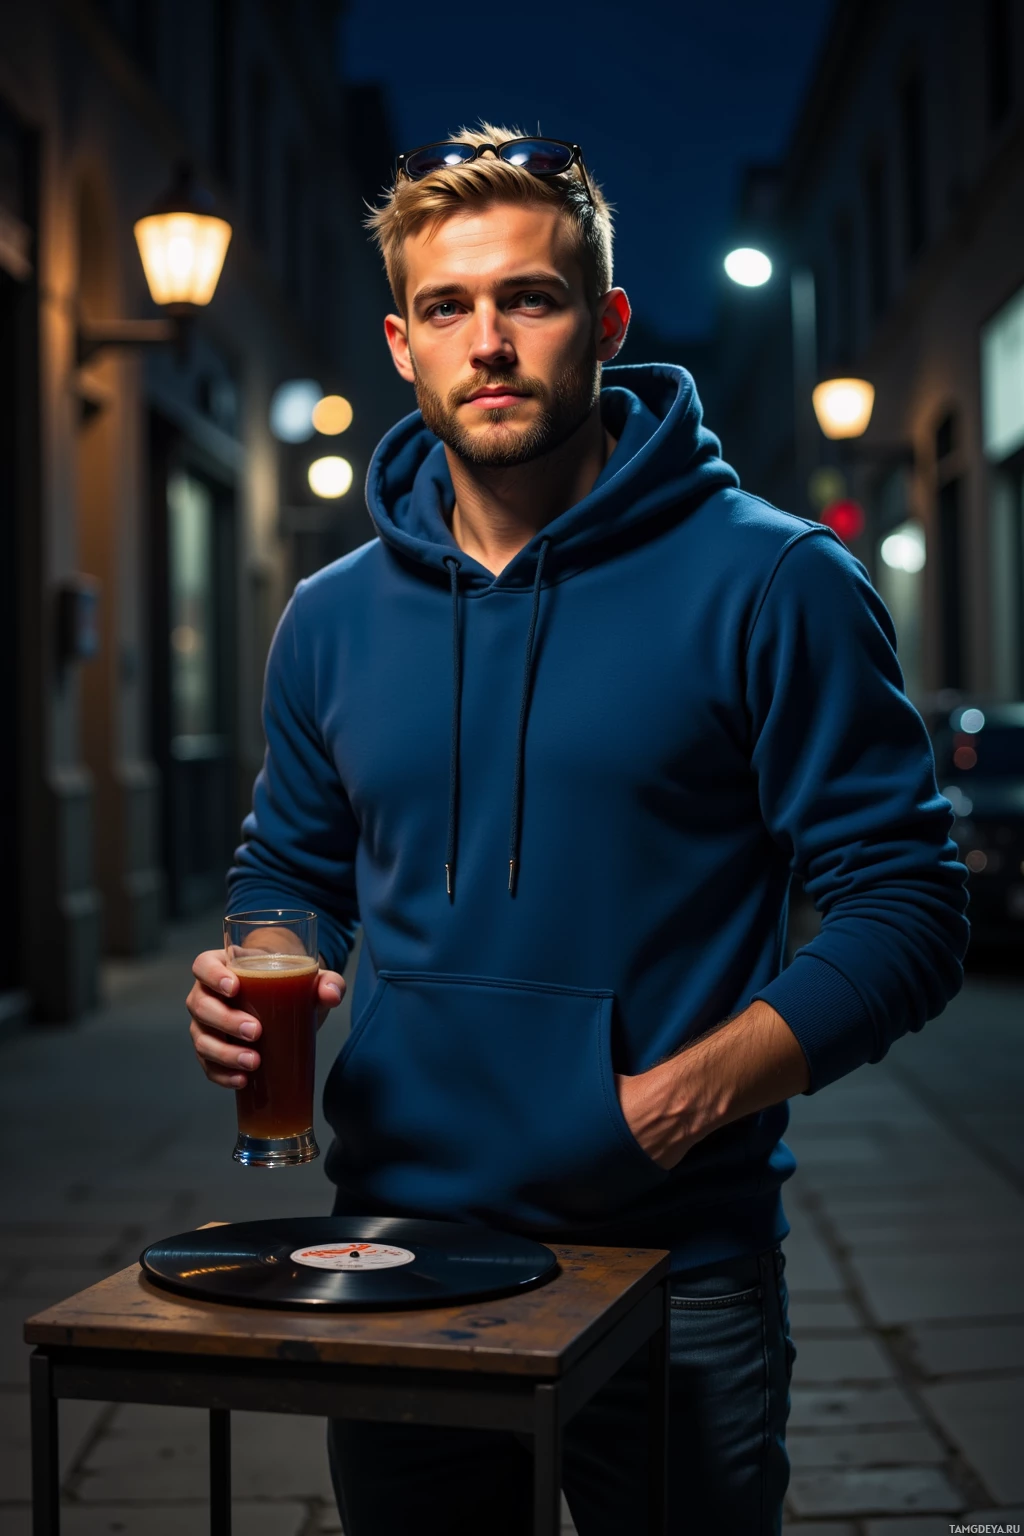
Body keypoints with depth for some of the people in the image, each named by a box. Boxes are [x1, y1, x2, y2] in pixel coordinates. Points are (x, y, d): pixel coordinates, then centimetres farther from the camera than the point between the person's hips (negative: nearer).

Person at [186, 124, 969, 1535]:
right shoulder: (335, 619, 7)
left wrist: (691, 1090, -21)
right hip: (398, 1244, 4)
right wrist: (247, 992, -3)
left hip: (678, 1268, -4)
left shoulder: (768, 583, -8)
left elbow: (905, 911, -9)